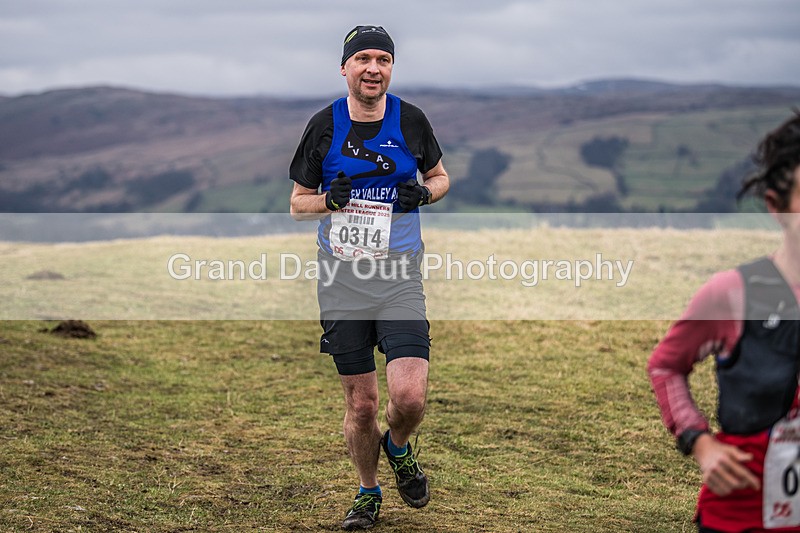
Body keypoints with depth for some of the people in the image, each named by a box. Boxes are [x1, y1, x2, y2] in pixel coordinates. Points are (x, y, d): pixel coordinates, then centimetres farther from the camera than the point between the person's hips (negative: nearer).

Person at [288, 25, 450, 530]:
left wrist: (424, 192, -6)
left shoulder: (411, 120, 0)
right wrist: (329, 200, -13)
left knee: (410, 397, -15)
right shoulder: (324, 125, 1)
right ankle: (368, 492, 30)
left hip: (399, 278, -1)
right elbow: (297, 203, 9)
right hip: (342, 280, 1)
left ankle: (398, 448, 19)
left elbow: (440, 175, 17)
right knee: (361, 404, 6)